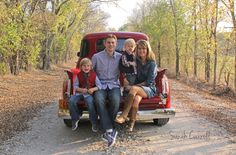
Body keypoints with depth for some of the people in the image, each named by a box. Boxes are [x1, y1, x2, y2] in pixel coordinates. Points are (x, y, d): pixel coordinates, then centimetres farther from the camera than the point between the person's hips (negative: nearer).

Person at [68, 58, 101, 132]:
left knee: (90, 102, -34)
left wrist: (93, 89, -18)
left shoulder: (94, 75, 1)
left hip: (89, 93, -2)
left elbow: (99, 85, 0)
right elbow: (75, 86, 4)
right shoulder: (79, 75, 4)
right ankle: (75, 119, -1)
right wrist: (81, 90, -15)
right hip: (79, 92, 3)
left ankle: (94, 123, -16)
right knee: (71, 101, -25)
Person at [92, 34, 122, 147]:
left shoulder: (120, 57, 10)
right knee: (99, 100, -35)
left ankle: (107, 131, -21)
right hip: (100, 85, 0)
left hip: (114, 85, 0)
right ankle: (110, 130, -34)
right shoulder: (96, 57, 7)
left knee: (116, 100, -34)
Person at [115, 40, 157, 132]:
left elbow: (149, 82, -10)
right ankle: (132, 123, -35)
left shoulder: (152, 64, -3)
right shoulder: (135, 61, 10)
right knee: (136, 99, -35)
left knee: (134, 89, -36)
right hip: (138, 89, 3)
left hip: (149, 89, -3)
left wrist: (135, 86, -13)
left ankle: (123, 115, -37)